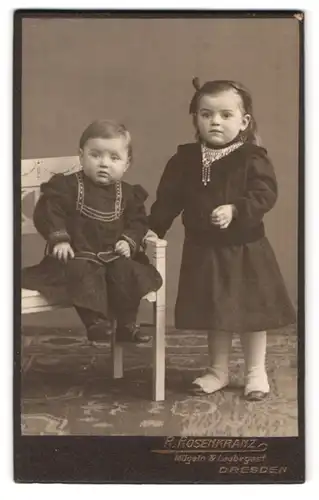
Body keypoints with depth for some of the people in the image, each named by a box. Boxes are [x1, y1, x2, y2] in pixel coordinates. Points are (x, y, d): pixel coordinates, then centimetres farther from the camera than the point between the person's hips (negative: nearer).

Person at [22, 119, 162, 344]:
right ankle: (96, 321, -26)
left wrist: (129, 241, -5)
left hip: (114, 255, 4)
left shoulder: (128, 194, 7)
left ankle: (127, 325, -4)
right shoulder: (67, 186, -6)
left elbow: (138, 221, 13)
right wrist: (59, 239, -20)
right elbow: (48, 212, -9)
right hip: (78, 255, -3)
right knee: (84, 276, -32)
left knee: (128, 275, -19)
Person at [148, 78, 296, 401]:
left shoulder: (252, 158, -10)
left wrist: (235, 210, -33)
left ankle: (256, 372, 27)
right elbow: (168, 198, 4)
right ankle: (218, 370, 32)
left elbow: (264, 194, -19)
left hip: (245, 250, -3)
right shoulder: (185, 160, 0)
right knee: (214, 314, 15)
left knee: (251, 312, 9)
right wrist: (154, 229, -1)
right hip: (203, 250, 3)